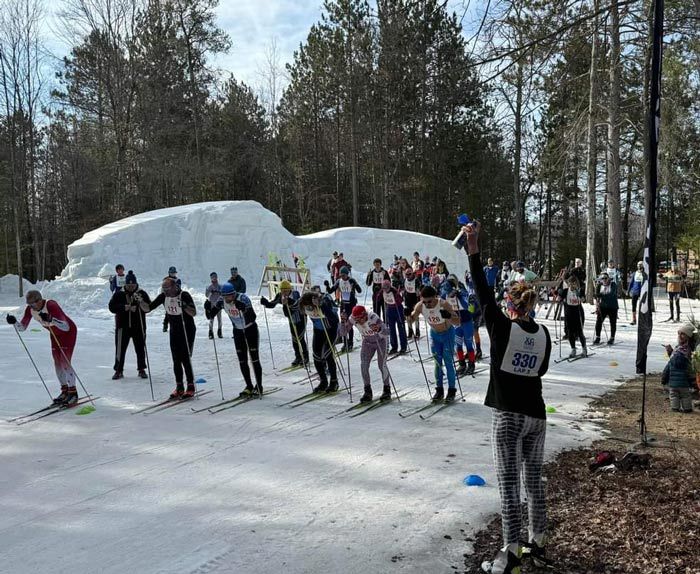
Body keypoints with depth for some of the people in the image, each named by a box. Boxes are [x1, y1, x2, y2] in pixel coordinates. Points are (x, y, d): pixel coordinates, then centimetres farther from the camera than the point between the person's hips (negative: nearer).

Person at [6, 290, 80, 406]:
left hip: (69, 332, -7)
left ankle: (73, 393, -2)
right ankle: (64, 391, 18)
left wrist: (51, 319, -55)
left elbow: (66, 327, -41)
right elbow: (22, 328, -6)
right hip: (55, 334, 7)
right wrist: (14, 322, -26)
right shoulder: (30, 309, -15)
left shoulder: (51, 306, -35)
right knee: (57, 363, 6)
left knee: (65, 362, -12)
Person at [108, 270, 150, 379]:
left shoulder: (142, 293, 1)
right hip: (123, 326, 0)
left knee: (140, 348, 7)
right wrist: (123, 307, -16)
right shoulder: (119, 294, 3)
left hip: (138, 326, 0)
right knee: (120, 348, 2)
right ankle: (118, 370, 13)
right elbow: (112, 307, -1)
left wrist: (137, 308, -20)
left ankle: (141, 369, 19)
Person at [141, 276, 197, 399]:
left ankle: (191, 387, 3)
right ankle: (179, 387, 14)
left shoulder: (184, 295, -19)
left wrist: (183, 305, -41)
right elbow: (148, 308, -2)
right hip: (174, 332, 5)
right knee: (176, 361, 5)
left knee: (186, 360, -7)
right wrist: (140, 301, -19)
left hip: (188, 331, -5)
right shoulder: (163, 296, -4)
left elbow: (194, 313, -28)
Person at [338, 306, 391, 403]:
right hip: (367, 342, 4)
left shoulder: (373, 317, -37)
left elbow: (387, 332, -45)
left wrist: (379, 329, -66)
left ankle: (387, 390, 10)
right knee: (363, 365, -10)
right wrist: (343, 321, -39)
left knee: (382, 365, -10)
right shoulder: (352, 319, -24)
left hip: (380, 340, -4)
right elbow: (341, 333, -23)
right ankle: (368, 392, 2)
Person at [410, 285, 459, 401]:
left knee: (448, 362, -3)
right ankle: (439, 389, 16)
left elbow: (457, 322, -34)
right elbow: (412, 319, -7)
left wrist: (448, 316, -53)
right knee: (437, 363, 8)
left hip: (447, 333, -4)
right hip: (434, 334, 4)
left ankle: (452, 390, 7)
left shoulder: (443, 304, -32)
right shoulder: (420, 306, -21)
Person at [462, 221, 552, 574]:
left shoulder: (502, 327, -12)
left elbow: (483, 294, -12)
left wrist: (473, 252, -11)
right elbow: (541, 370, 13)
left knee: (509, 483, -1)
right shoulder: (543, 334, 2)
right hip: (536, 415, 6)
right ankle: (537, 544, 30)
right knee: (534, 479, 17)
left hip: (508, 416, -5)